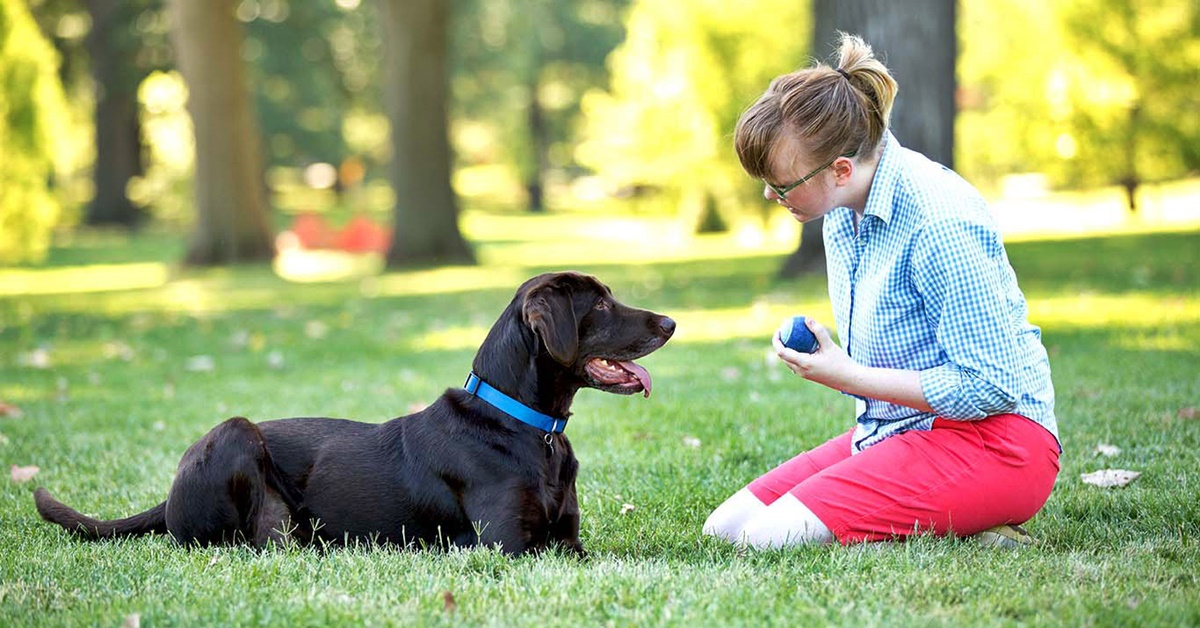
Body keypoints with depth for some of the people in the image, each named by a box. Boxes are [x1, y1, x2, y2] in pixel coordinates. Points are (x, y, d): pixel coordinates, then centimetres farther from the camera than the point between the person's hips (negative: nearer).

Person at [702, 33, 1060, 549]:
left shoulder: (940, 224, -23)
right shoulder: (844, 205, 6)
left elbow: (988, 386, -23)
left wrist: (848, 377, -18)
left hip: (991, 441, -10)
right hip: (893, 430, 10)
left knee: (770, 538, -23)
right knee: (725, 526, -1)